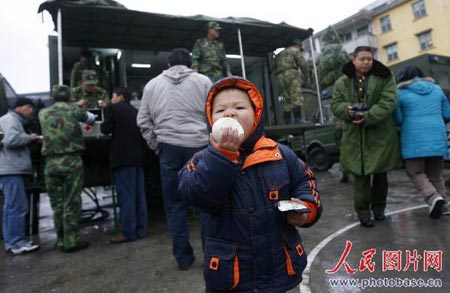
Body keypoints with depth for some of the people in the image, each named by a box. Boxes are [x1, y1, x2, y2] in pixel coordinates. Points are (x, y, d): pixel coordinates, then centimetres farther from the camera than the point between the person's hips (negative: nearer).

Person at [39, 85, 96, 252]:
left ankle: (61, 240, 17)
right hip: (72, 161, -3)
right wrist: (79, 111, 40)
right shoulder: (73, 110, 1)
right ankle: (70, 241, 3)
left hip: (51, 163, 4)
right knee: (71, 203, 1)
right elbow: (91, 118, 18)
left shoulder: (43, 114, 10)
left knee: (57, 204, 11)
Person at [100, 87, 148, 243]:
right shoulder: (136, 112, 17)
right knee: (139, 195, 8)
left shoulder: (114, 108, -1)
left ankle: (128, 233, -4)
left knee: (126, 196, -6)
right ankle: (141, 229, 12)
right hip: (138, 157, 7)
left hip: (123, 158, -7)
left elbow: (105, 129, -1)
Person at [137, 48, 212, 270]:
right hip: (199, 146, -1)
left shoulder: (152, 85, 14)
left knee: (175, 204, 9)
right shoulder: (203, 81, 8)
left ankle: (183, 257, 17)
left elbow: (143, 122, 12)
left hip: (169, 148, 2)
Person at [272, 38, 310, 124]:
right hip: (291, 74, -6)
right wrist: (306, 77, 10)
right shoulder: (295, 51, 9)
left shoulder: (280, 54, 29)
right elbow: (303, 64, 1)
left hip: (280, 77, 7)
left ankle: (287, 122, 1)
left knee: (286, 101, 5)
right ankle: (298, 120, -23)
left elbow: (274, 68, 25)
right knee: (297, 98, -12)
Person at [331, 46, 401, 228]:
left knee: (380, 172, 10)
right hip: (355, 136, 0)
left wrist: (368, 117, -22)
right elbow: (335, 104, 3)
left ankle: (378, 207, 28)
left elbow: (389, 102, -10)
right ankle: (363, 211, 10)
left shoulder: (384, 78, 1)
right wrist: (347, 110, -20)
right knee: (360, 174, 0)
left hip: (380, 135, 0)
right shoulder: (342, 82, 7)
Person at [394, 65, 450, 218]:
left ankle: (433, 197, -14)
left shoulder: (401, 93, 0)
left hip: (414, 139, -4)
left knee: (415, 172, 6)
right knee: (435, 173, 17)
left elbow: (398, 120, -1)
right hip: (437, 137, 5)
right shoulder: (437, 89, 14)